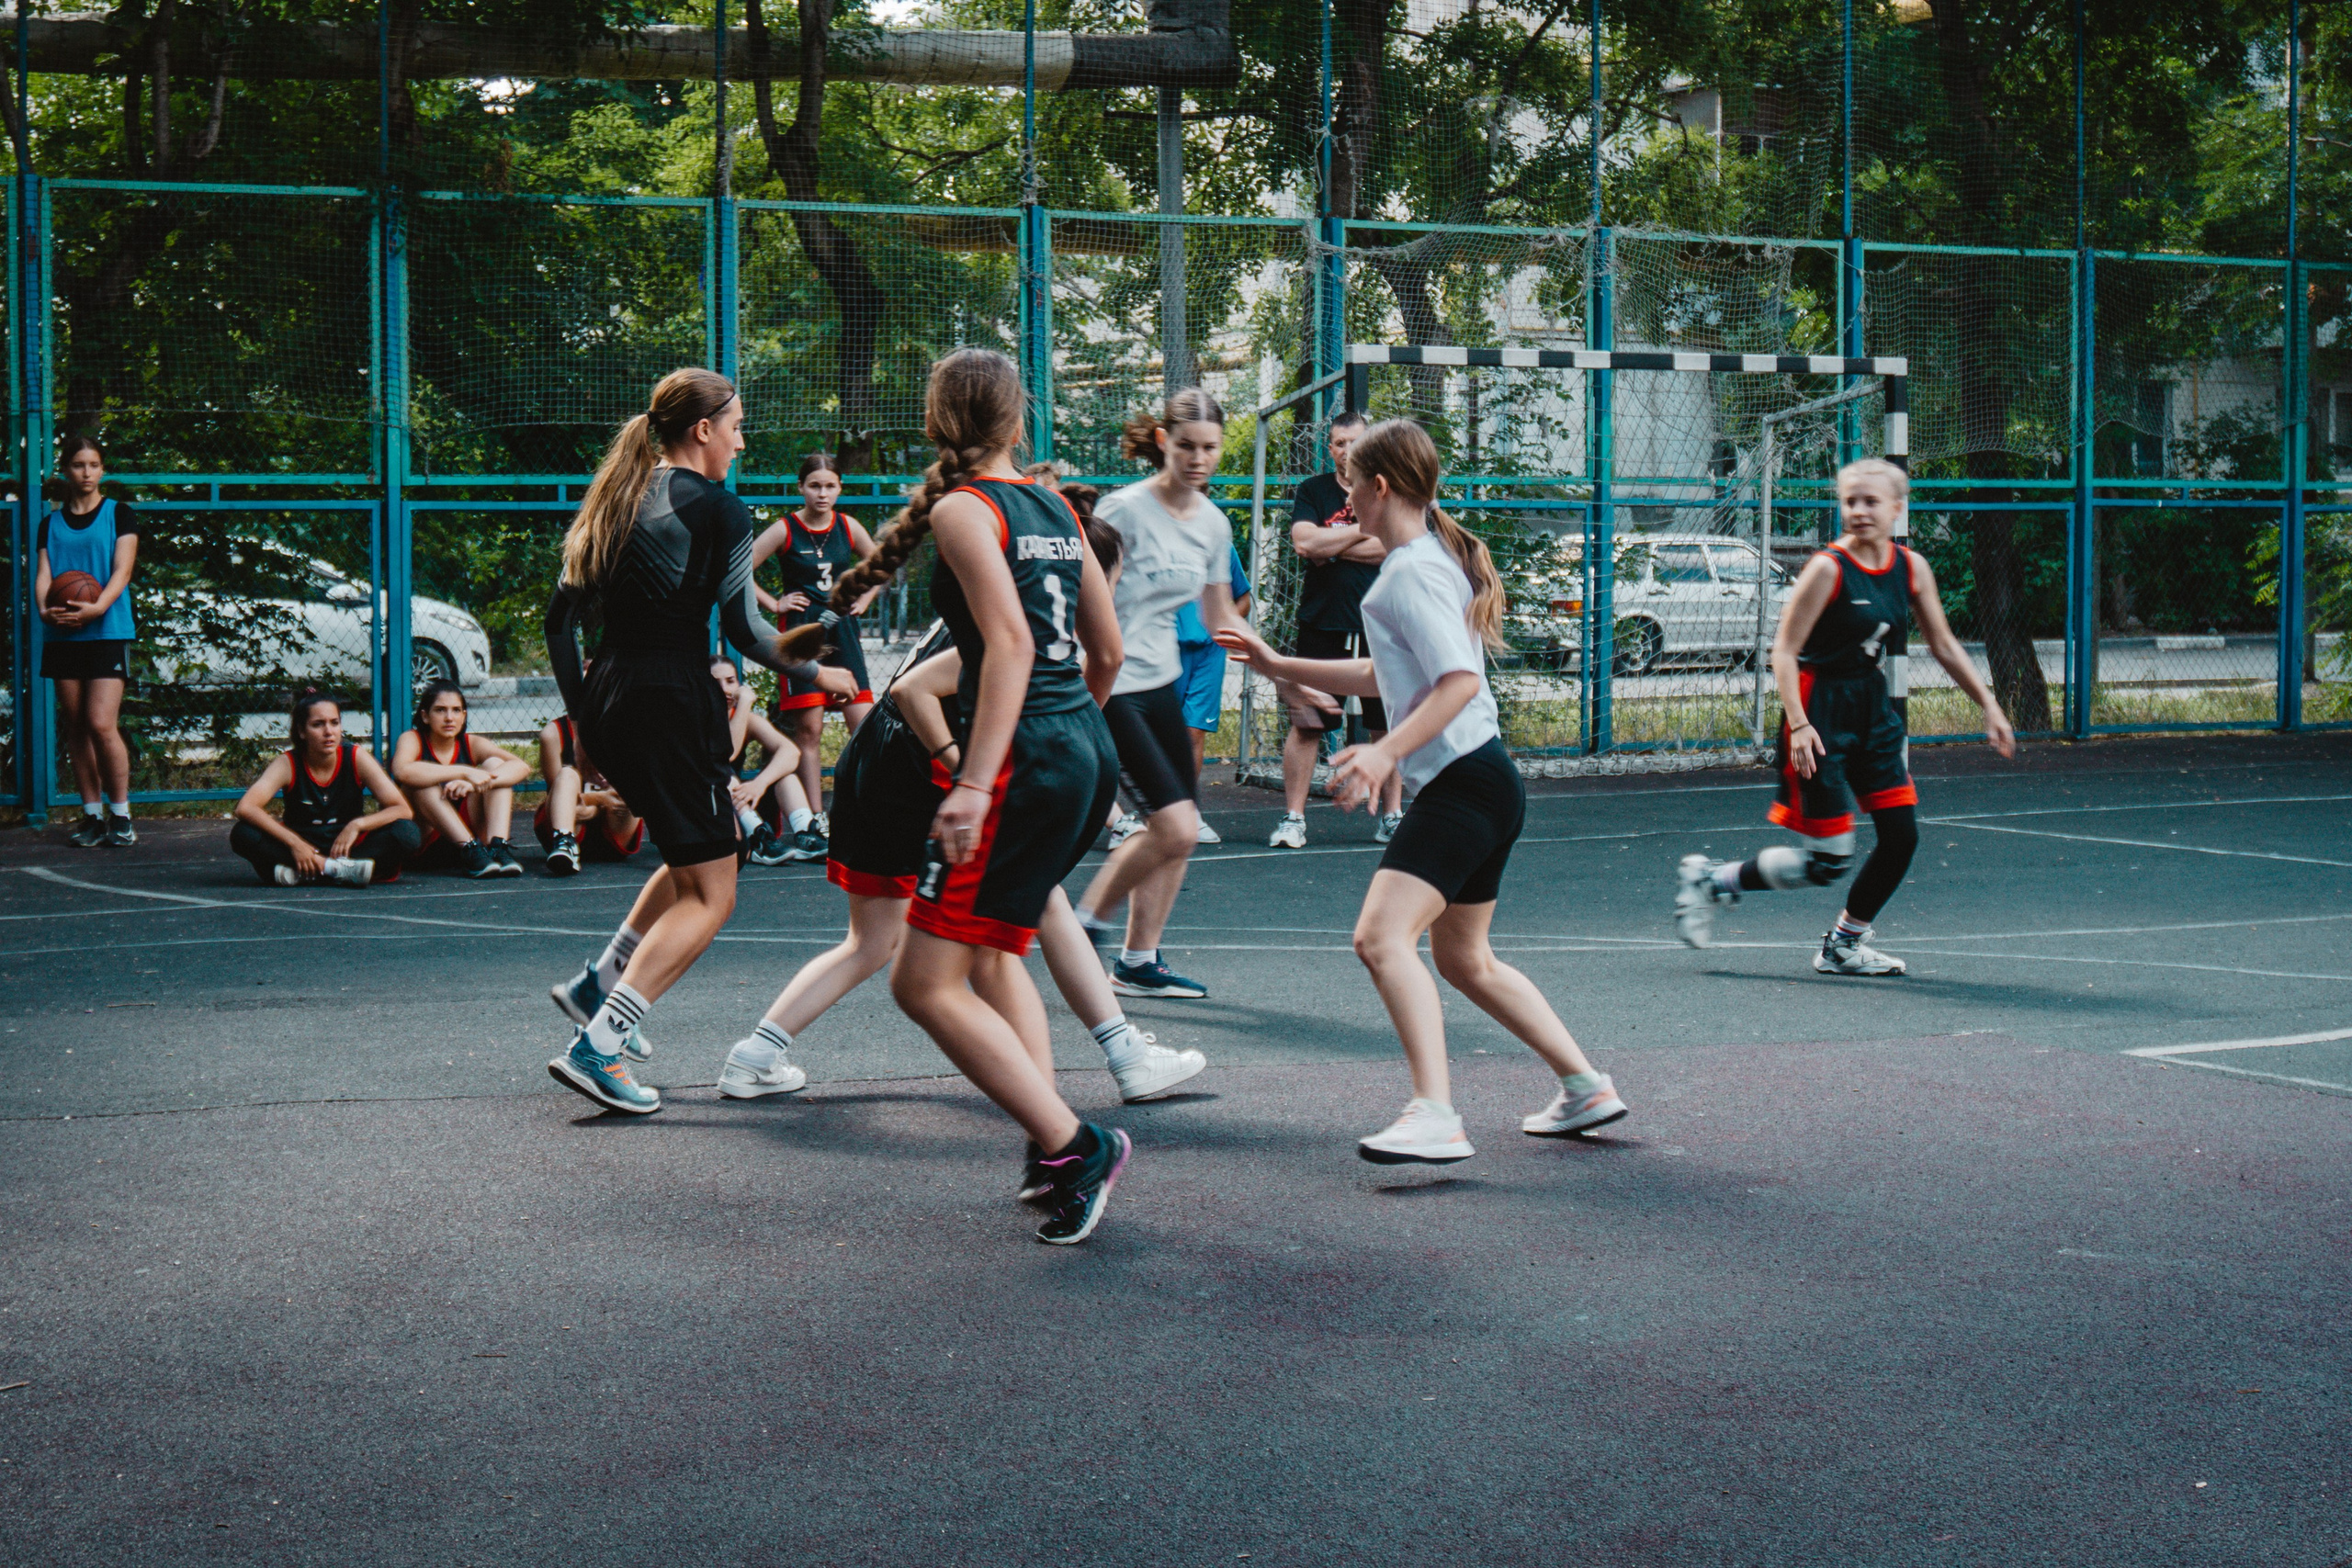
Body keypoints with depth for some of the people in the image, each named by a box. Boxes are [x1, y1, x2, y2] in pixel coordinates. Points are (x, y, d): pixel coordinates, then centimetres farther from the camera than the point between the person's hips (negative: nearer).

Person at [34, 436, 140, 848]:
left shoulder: (119, 514, 5)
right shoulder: (51, 523, 14)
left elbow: (122, 569, -4)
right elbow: (42, 574, 6)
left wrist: (97, 607, -20)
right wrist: (45, 609, -16)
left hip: (108, 632, -4)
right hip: (62, 635, 4)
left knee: (101, 724, -13)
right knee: (76, 728, 4)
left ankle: (120, 815, -3)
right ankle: (92, 815, 9)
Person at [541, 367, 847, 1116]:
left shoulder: (617, 501, 13)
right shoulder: (718, 511, -8)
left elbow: (562, 614, 14)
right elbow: (743, 628, -9)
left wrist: (582, 710, 20)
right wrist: (813, 672, 6)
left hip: (607, 701, 8)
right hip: (672, 705, -8)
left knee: (697, 852, 29)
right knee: (710, 895, 0)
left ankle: (597, 984, 26)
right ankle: (595, 1047, -13)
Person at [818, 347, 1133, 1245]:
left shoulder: (962, 509, -7)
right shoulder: (1055, 507, 14)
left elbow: (1011, 644, -19)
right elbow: (1107, 648, 19)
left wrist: (975, 783, -22)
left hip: (1026, 759, -9)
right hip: (1090, 751, 9)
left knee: (927, 984, -5)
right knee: (989, 950, 25)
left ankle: (1073, 1146, -10)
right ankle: (1054, 1150, 18)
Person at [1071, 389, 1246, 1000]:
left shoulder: (1213, 524, 8)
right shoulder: (1125, 509, -15)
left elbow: (1221, 618, 19)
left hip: (1162, 683, 8)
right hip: (1110, 686, -8)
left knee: (1175, 831, 8)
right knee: (1177, 827, -14)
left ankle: (1138, 961, 21)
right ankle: (1090, 917, 7)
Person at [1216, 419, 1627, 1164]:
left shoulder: (1411, 570, -13)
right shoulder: (1430, 558, 18)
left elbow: (1459, 679, -24)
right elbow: (1389, 676, 29)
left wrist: (1386, 754, -30)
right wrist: (1279, 665, 30)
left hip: (1462, 785, -11)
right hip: (1481, 785, 11)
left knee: (1382, 936, -21)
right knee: (1464, 960, 21)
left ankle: (1435, 1119, -30)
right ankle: (1585, 1088, 28)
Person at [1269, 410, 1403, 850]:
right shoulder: (1312, 491, 8)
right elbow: (1304, 542, -9)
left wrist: (1329, 546, -7)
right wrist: (1363, 529, -6)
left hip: (1378, 628, 0)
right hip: (1321, 627, 0)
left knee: (1386, 727, 5)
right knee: (1305, 724, -2)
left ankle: (1392, 814, 16)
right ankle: (1293, 818, 4)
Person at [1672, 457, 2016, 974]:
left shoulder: (1912, 568, 3)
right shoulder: (1828, 568, -16)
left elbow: (1944, 646, 13)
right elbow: (1783, 651, -17)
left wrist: (1989, 706, 8)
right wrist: (1798, 725, -28)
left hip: (1872, 706, 7)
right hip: (1821, 710, -7)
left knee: (1902, 834, 0)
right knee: (1828, 862, -7)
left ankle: (1845, 945, 18)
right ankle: (1709, 879, 12)